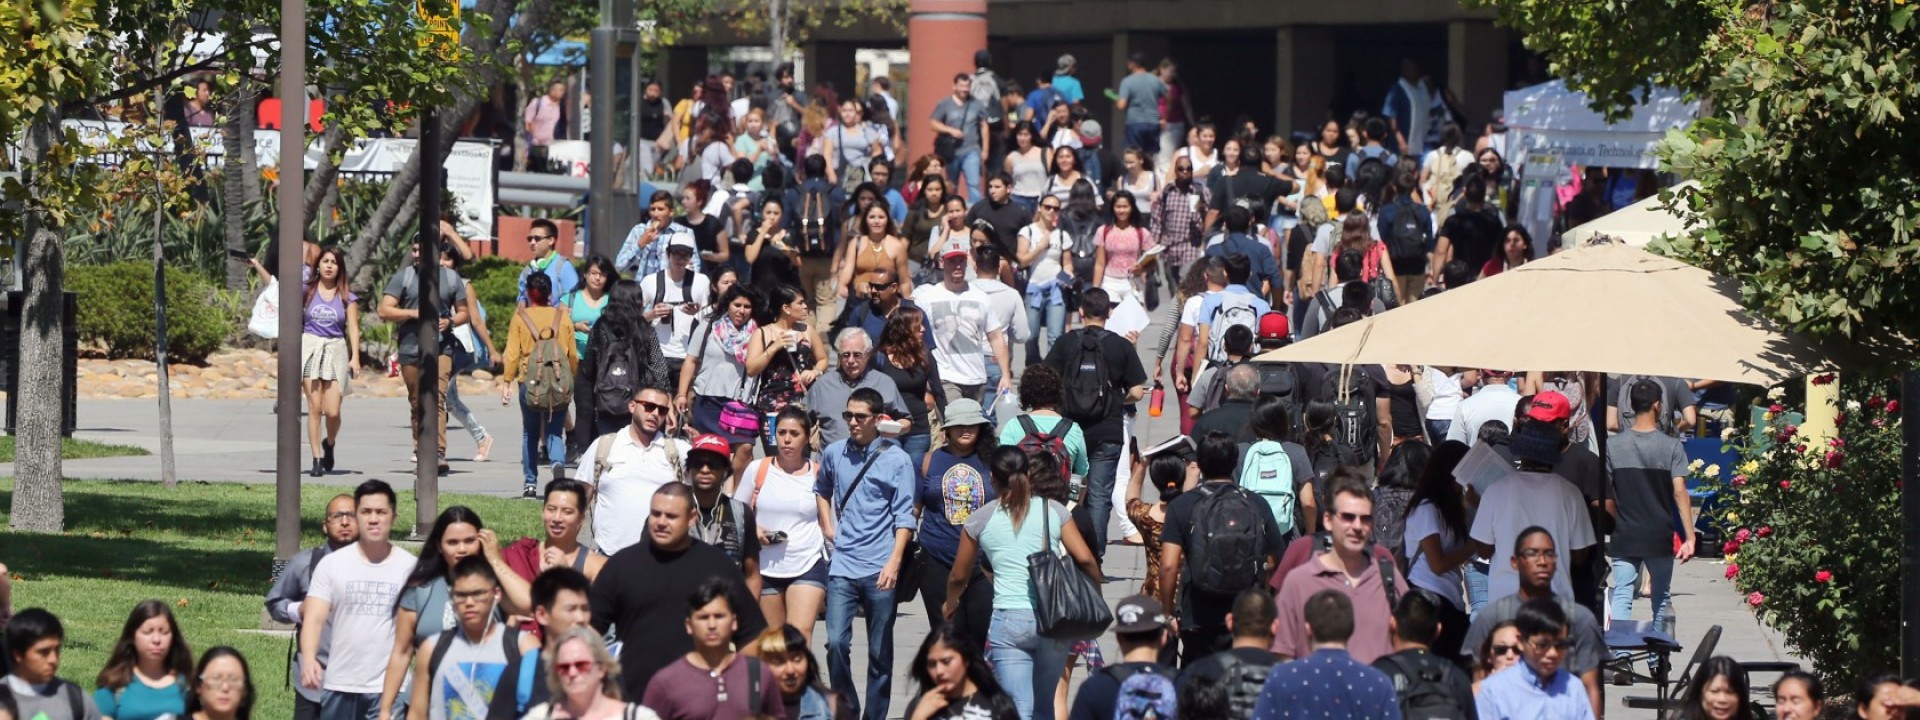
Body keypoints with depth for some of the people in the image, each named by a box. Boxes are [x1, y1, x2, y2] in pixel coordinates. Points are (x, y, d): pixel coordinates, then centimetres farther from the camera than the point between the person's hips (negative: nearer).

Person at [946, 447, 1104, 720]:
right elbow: (1085, 559, -1)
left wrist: (950, 605, 37)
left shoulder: (980, 520, 6)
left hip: (1009, 620, -2)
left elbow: (959, 576, 17)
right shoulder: (1053, 510, 7)